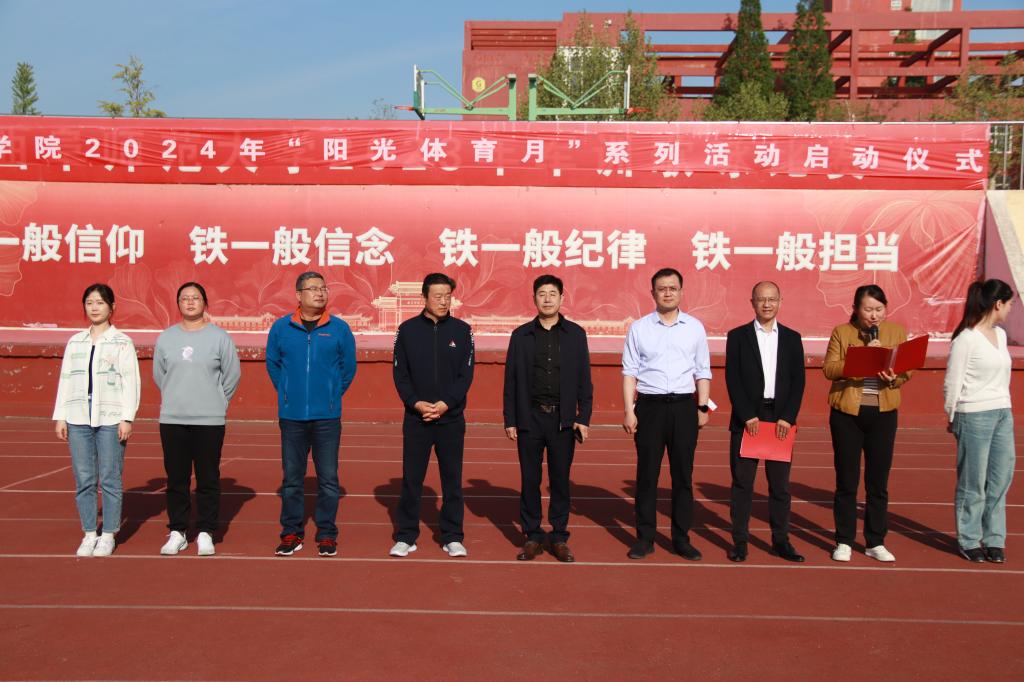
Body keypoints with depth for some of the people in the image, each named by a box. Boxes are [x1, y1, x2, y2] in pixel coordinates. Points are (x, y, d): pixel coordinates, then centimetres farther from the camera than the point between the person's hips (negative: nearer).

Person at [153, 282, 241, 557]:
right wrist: (175, 399, 15)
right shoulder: (166, 337, 8)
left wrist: (217, 401, 8)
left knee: (208, 479, 1)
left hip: (209, 420, -2)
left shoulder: (219, 337, 0)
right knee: (176, 479, 7)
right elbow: (159, 374, 16)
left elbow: (232, 374, 3)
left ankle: (206, 533, 10)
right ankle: (177, 532, 18)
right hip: (172, 420, 3)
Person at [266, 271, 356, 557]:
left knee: (328, 479, 2)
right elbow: (273, 364, 13)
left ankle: (326, 535, 13)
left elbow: (348, 367, 9)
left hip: (327, 417, -1)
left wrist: (333, 394, 6)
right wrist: (286, 393, 9)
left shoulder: (339, 328, 1)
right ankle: (291, 533, 19)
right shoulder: (281, 327, 3)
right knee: (291, 478, 8)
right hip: (291, 416, 1)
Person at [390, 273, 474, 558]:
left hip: (451, 419, 0)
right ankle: (406, 537, 16)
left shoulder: (462, 330, 2)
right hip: (416, 418, 0)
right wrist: (417, 404, -12)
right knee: (411, 479, 5)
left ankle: (452, 537, 16)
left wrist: (445, 404, -12)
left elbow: (466, 375, 0)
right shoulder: (407, 330, 2)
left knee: (452, 479, 6)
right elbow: (400, 374, 1)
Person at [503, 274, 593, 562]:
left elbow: (584, 379, 3)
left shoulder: (575, 334, 4)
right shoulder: (521, 335, 5)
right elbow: (511, 381, 5)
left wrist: (584, 418, -3)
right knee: (530, 480, 6)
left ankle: (559, 538, 17)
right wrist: (509, 420, 0)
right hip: (530, 418, 1)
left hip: (563, 419, 0)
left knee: (560, 481, 6)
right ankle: (532, 537, 17)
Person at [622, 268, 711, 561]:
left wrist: (703, 407, 3)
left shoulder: (695, 327, 7)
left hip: (684, 406, 1)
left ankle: (681, 537, 17)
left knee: (683, 474, 6)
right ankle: (645, 537, 14)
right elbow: (630, 372, 2)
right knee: (646, 474, 4)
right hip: (649, 405, -1)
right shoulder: (639, 328, 3)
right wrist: (629, 411, -4)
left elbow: (703, 371, 10)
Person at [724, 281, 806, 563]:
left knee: (780, 484, 6)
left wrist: (788, 417, -6)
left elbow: (798, 381, 5)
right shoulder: (738, 336, 3)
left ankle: (780, 541, 16)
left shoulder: (792, 338, 10)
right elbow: (732, 379, -3)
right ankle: (740, 541, 9)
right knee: (742, 483, 1)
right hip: (746, 419, -2)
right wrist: (747, 415, -11)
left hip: (781, 420, 2)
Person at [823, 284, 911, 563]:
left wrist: (894, 377, -19)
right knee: (846, 480, 5)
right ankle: (844, 542, 15)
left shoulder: (897, 331, 7)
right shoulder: (841, 332, 1)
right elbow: (829, 369, -8)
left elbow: (907, 369, 3)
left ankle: (876, 543, 18)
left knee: (879, 481, 6)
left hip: (883, 413, 2)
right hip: (847, 413, -2)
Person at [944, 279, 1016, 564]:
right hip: (974, 416, -7)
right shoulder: (965, 340, -11)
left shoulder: (1000, 335, 12)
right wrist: (953, 417, -2)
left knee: (1000, 478, 8)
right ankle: (970, 541, 15)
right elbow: (952, 383, -8)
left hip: (1003, 414, 7)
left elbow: (1002, 376, 15)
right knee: (973, 483, 2)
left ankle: (994, 540, 20)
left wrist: (1003, 407, 9)